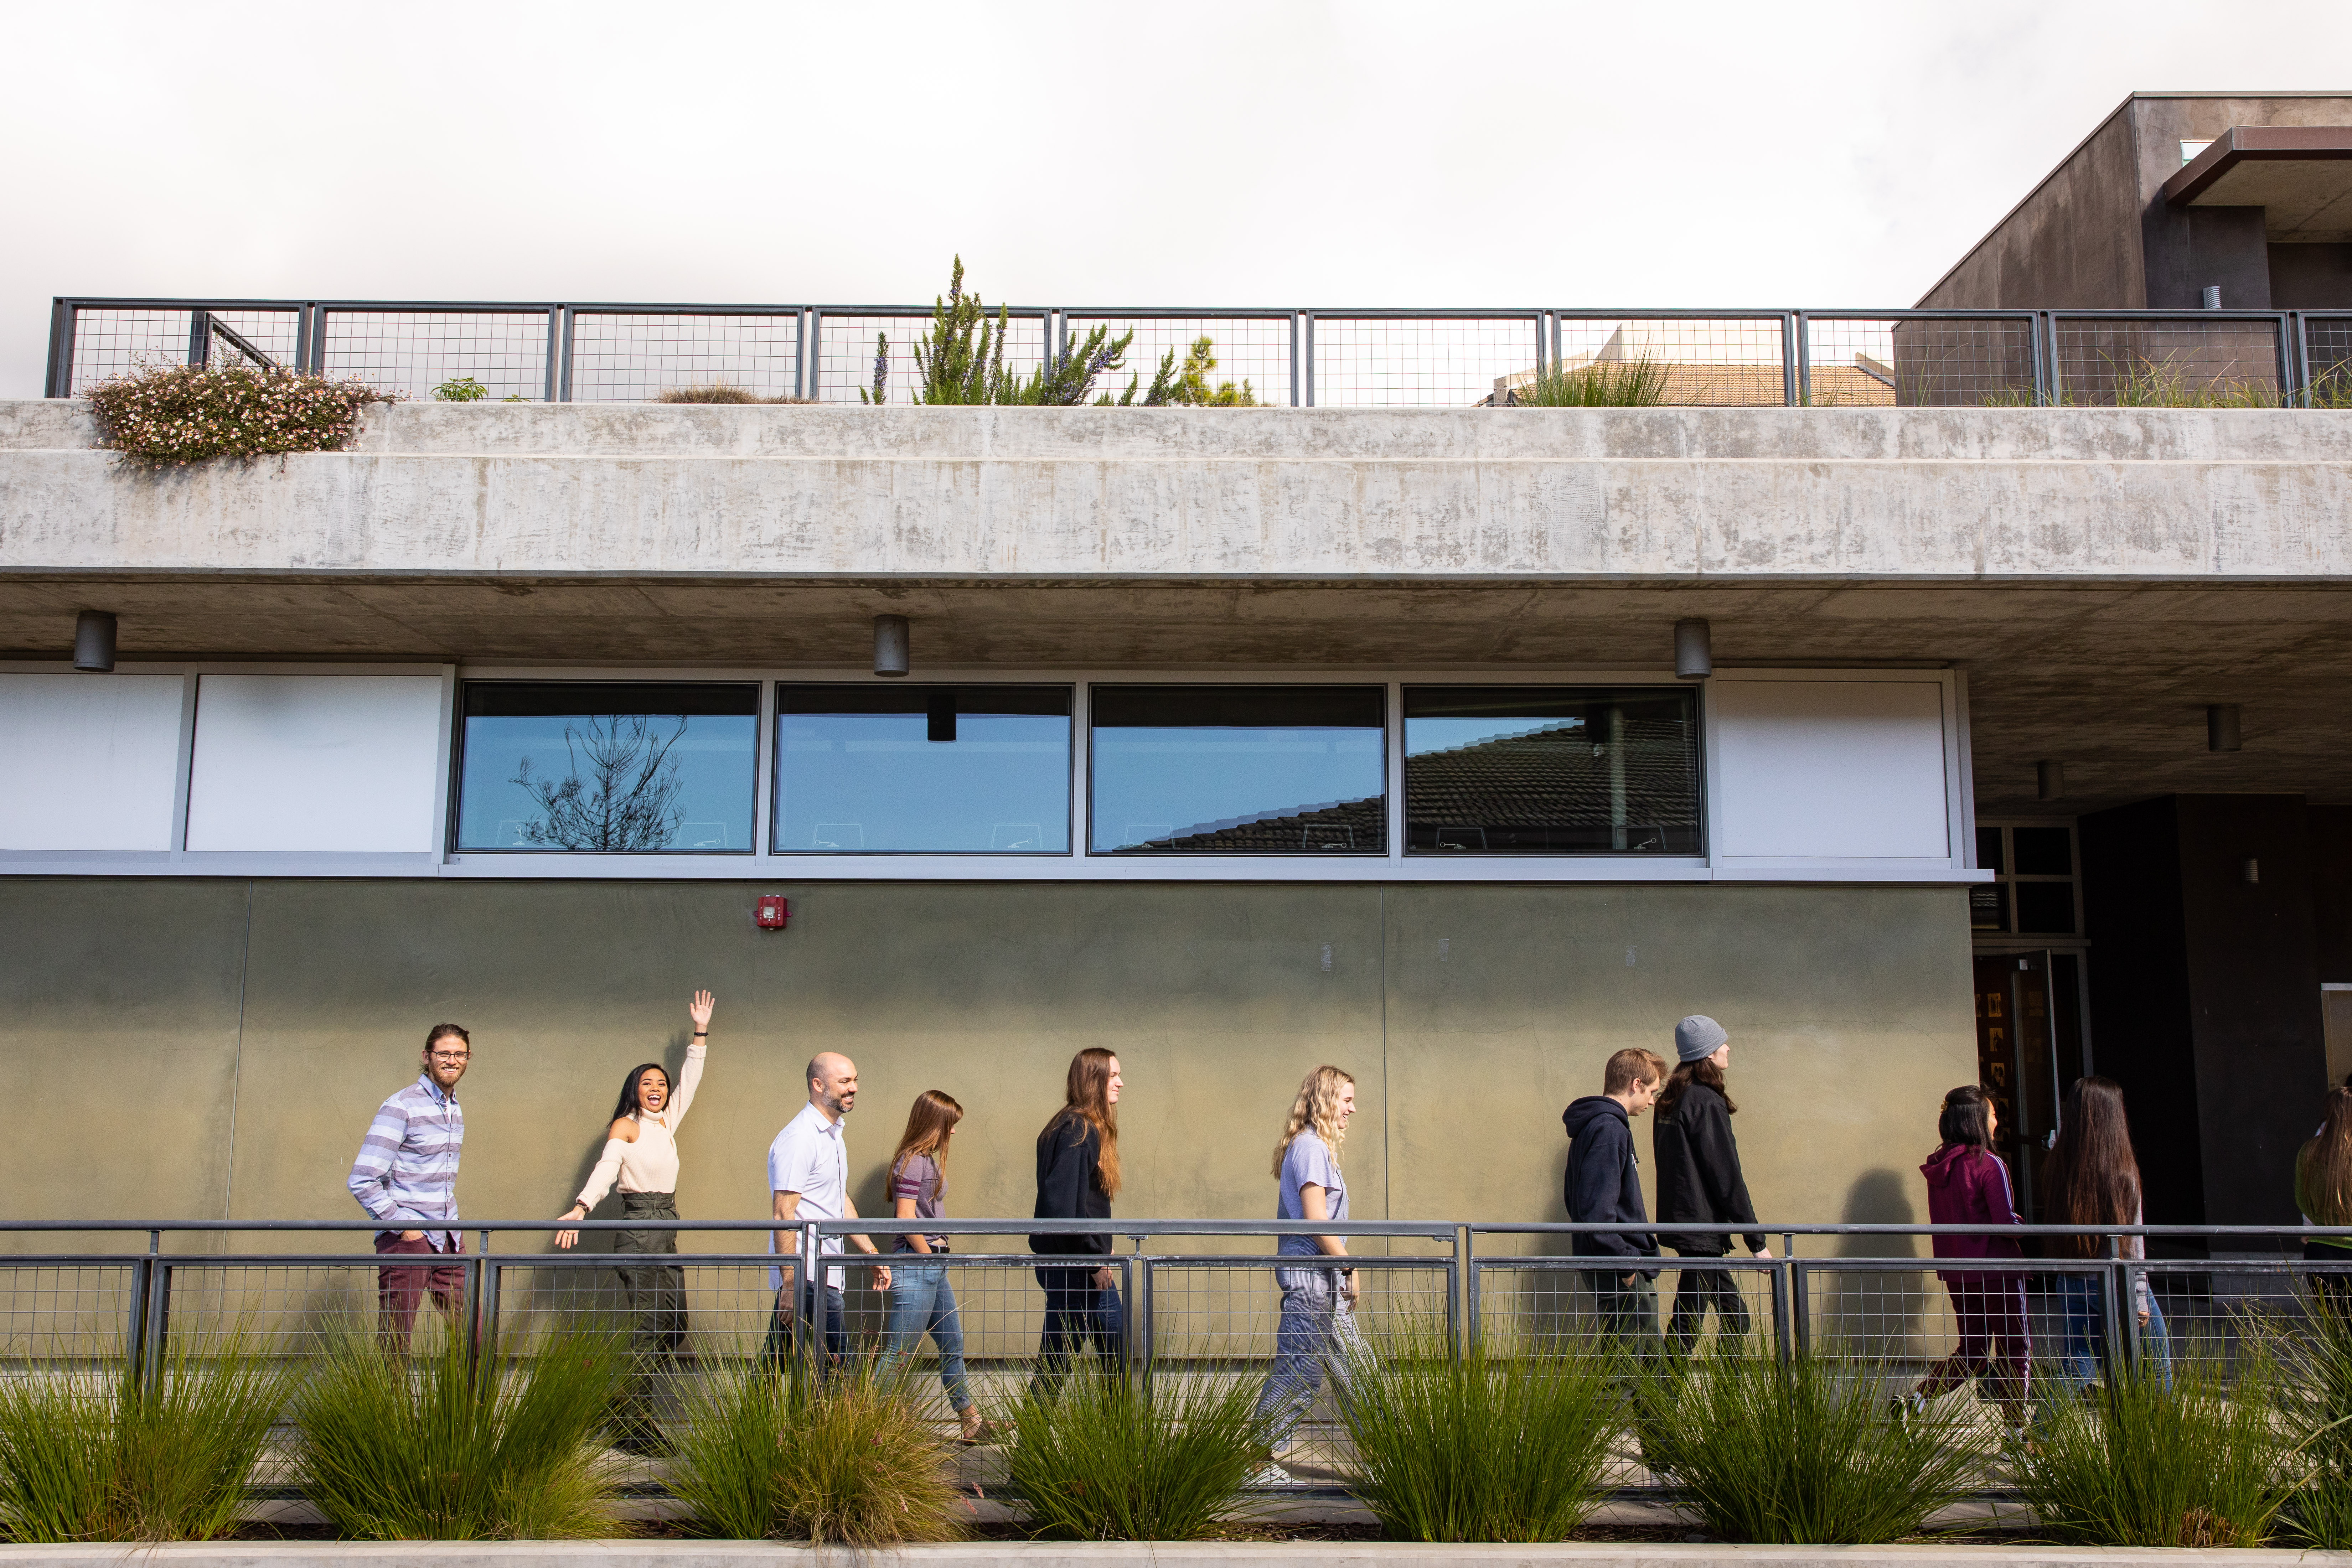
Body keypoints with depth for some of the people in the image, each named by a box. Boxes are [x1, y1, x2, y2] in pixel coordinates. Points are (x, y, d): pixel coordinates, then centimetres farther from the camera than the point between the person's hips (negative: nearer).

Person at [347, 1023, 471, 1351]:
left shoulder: (455, 1109, 14)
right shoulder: (401, 1107, -10)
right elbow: (362, 1182, -15)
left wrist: (451, 1224, 14)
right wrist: (404, 1226, -15)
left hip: (448, 1239, 7)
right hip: (406, 1240, -7)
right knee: (395, 1338, -1)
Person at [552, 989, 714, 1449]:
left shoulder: (668, 1122, 17)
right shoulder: (626, 1126, -3)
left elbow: (689, 1082, 26)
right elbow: (606, 1168, -18)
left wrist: (701, 1032, 27)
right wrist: (582, 1207, -34)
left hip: (667, 1232, 8)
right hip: (638, 1230, -8)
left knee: (674, 1325, 4)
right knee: (646, 1328, -11)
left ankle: (638, 1414, 12)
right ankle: (635, 1427, -9)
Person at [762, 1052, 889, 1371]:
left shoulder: (833, 1135, 16)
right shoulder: (799, 1139, -15)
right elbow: (783, 1216, -19)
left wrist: (872, 1254, 21)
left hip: (824, 1273, 9)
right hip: (808, 1276, -9)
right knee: (837, 1360, -7)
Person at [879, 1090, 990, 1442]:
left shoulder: (928, 1160, 16)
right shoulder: (913, 1162, -13)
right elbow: (906, 1219, -19)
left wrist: (939, 1258, 14)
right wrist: (932, 1257, -11)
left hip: (933, 1268, 10)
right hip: (916, 1268, -10)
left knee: (953, 1346, 15)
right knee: (899, 1353, -6)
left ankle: (971, 1423, 24)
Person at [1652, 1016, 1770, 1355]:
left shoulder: (1670, 1100, 13)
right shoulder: (1707, 1102, -14)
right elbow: (1727, 1176, -15)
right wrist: (1757, 1241, -10)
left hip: (1679, 1218, 9)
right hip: (1702, 1225, -9)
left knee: (1734, 1316, 15)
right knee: (1687, 1327, -5)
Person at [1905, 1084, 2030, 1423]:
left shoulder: (1937, 1166, 5)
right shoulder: (1989, 1165, -15)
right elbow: (2006, 1224, -18)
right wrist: (2026, 1225, 2)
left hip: (1956, 1273, 7)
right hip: (1995, 1269, -7)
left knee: (1972, 1352, 16)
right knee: (2014, 1350, 6)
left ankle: (1917, 1397, 1)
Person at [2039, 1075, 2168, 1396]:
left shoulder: (2055, 1165, -1)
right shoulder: (2122, 1168, -12)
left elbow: (2053, 1226, 5)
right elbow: (2133, 1242, -10)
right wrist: (2139, 1298, -6)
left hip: (2072, 1282, 5)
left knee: (2074, 1374, 9)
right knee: (2158, 1371, 12)